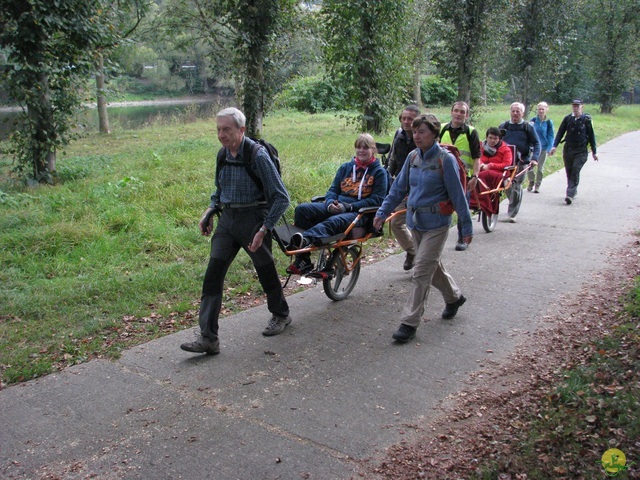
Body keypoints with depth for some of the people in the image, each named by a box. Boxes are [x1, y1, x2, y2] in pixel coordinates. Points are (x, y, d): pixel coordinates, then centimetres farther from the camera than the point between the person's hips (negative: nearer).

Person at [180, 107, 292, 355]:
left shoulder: (257, 156, -16)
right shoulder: (223, 155, 5)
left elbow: (281, 198, -15)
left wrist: (263, 230, -19)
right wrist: (209, 211, 7)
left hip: (253, 219, -6)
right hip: (227, 219, 6)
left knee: (266, 271, 12)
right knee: (213, 274, -5)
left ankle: (281, 315, 40)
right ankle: (208, 338, -3)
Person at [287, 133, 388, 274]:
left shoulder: (379, 172, 6)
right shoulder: (345, 167, 22)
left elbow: (376, 200, -3)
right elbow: (333, 189, 19)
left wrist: (347, 207, -13)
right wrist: (331, 203, -7)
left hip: (358, 212, -5)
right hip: (335, 207, 6)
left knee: (333, 222, -39)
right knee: (302, 209, -20)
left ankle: (305, 239, -70)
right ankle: (302, 262, -26)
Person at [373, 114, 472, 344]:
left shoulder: (445, 159, -14)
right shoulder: (413, 157, 4)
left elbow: (457, 194, -11)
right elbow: (399, 187, 11)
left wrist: (466, 227, -9)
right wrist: (382, 212, 6)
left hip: (436, 223, -7)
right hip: (415, 221, 7)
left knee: (421, 272, -8)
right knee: (432, 265, 21)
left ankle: (409, 322, -2)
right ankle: (454, 297, 45)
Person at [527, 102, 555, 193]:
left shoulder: (549, 122, -4)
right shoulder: (533, 120, -1)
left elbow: (551, 136, 0)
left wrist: (549, 148, -8)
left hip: (543, 148, -1)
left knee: (540, 167, 7)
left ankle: (537, 185, 22)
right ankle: (531, 182, 22)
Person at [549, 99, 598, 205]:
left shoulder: (586, 120, 0)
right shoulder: (567, 119, 5)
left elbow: (591, 136, 5)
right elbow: (560, 133, 5)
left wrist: (594, 152, 8)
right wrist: (555, 146, -7)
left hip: (581, 152, -3)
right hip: (568, 150, 3)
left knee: (575, 171, -15)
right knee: (569, 172, 9)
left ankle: (570, 195, -21)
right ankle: (573, 191, 28)